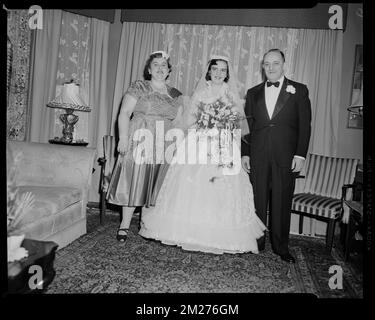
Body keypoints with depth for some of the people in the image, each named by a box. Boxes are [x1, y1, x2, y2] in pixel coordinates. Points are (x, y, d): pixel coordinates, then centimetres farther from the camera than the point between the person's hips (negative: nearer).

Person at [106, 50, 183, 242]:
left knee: (155, 185, 6)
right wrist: (123, 138, -14)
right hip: (139, 142, -3)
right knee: (133, 182, -1)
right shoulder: (139, 87, 4)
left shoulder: (175, 95, 14)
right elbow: (124, 113, -3)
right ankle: (124, 226, 11)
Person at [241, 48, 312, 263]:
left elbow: (305, 125, 2)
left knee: (282, 203, 4)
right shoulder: (253, 92, 14)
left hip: (286, 156, -2)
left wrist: (300, 154, -6)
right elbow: (248, 126, 12)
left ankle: (281, 247, 18)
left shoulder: (299, 90, 6)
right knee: (258, 201, 7)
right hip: (258, 156, 2)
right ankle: (256, 242, 20)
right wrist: (245, 153, 6)